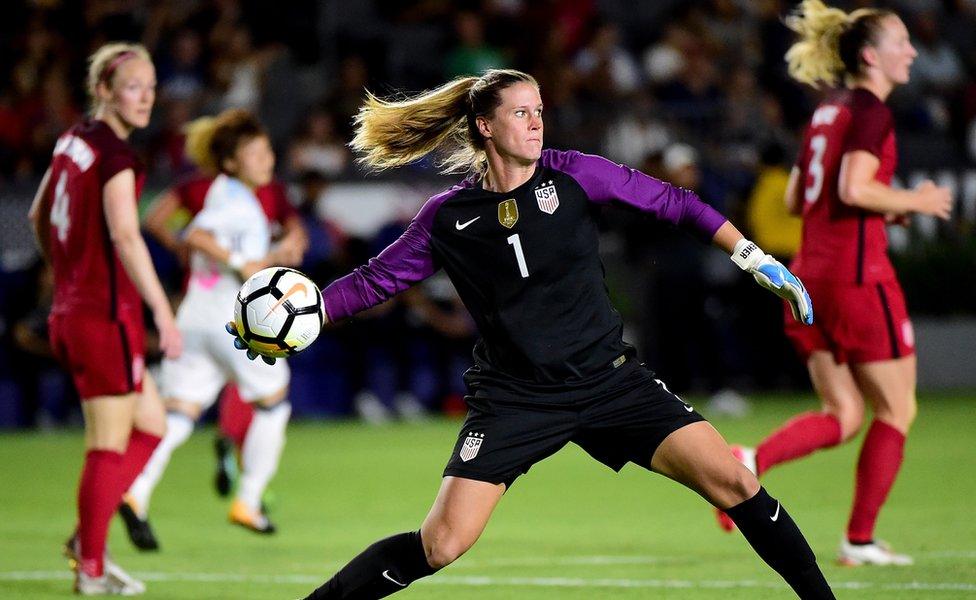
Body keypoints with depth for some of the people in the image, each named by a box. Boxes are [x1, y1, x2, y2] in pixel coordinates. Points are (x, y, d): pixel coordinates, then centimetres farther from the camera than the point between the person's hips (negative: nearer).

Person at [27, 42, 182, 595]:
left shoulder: (72, 140, 10)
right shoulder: (115, 154, -16)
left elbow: (39, 217, 21)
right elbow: (126, 237, -26)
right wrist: (164, 315, -28)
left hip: (72, 309, 9)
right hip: (107, 315, -9)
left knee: (151, 426, 16)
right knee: (111, 443, 1)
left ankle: (87, 539, 15)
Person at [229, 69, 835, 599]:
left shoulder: (573, 175, -2)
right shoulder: (448, 219, -1)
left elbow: (674, 203, 4)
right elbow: (373, 281, 9)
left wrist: (756, 259, 0)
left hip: (610, 379, 1)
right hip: (513, 397, -1)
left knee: (732, 480, -14)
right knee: (441, 544, -13)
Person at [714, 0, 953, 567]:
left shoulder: (827, 112, 16)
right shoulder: (870, 111, -10)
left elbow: (795, 198, 19)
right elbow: (855, 188, -23)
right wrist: (916, 200, -8)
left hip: (810, 274, 8)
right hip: (857, 274, -8)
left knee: (843, 415, 10)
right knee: (896, 411, 5)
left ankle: (752, 461, -13)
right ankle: (860, 540, 6)